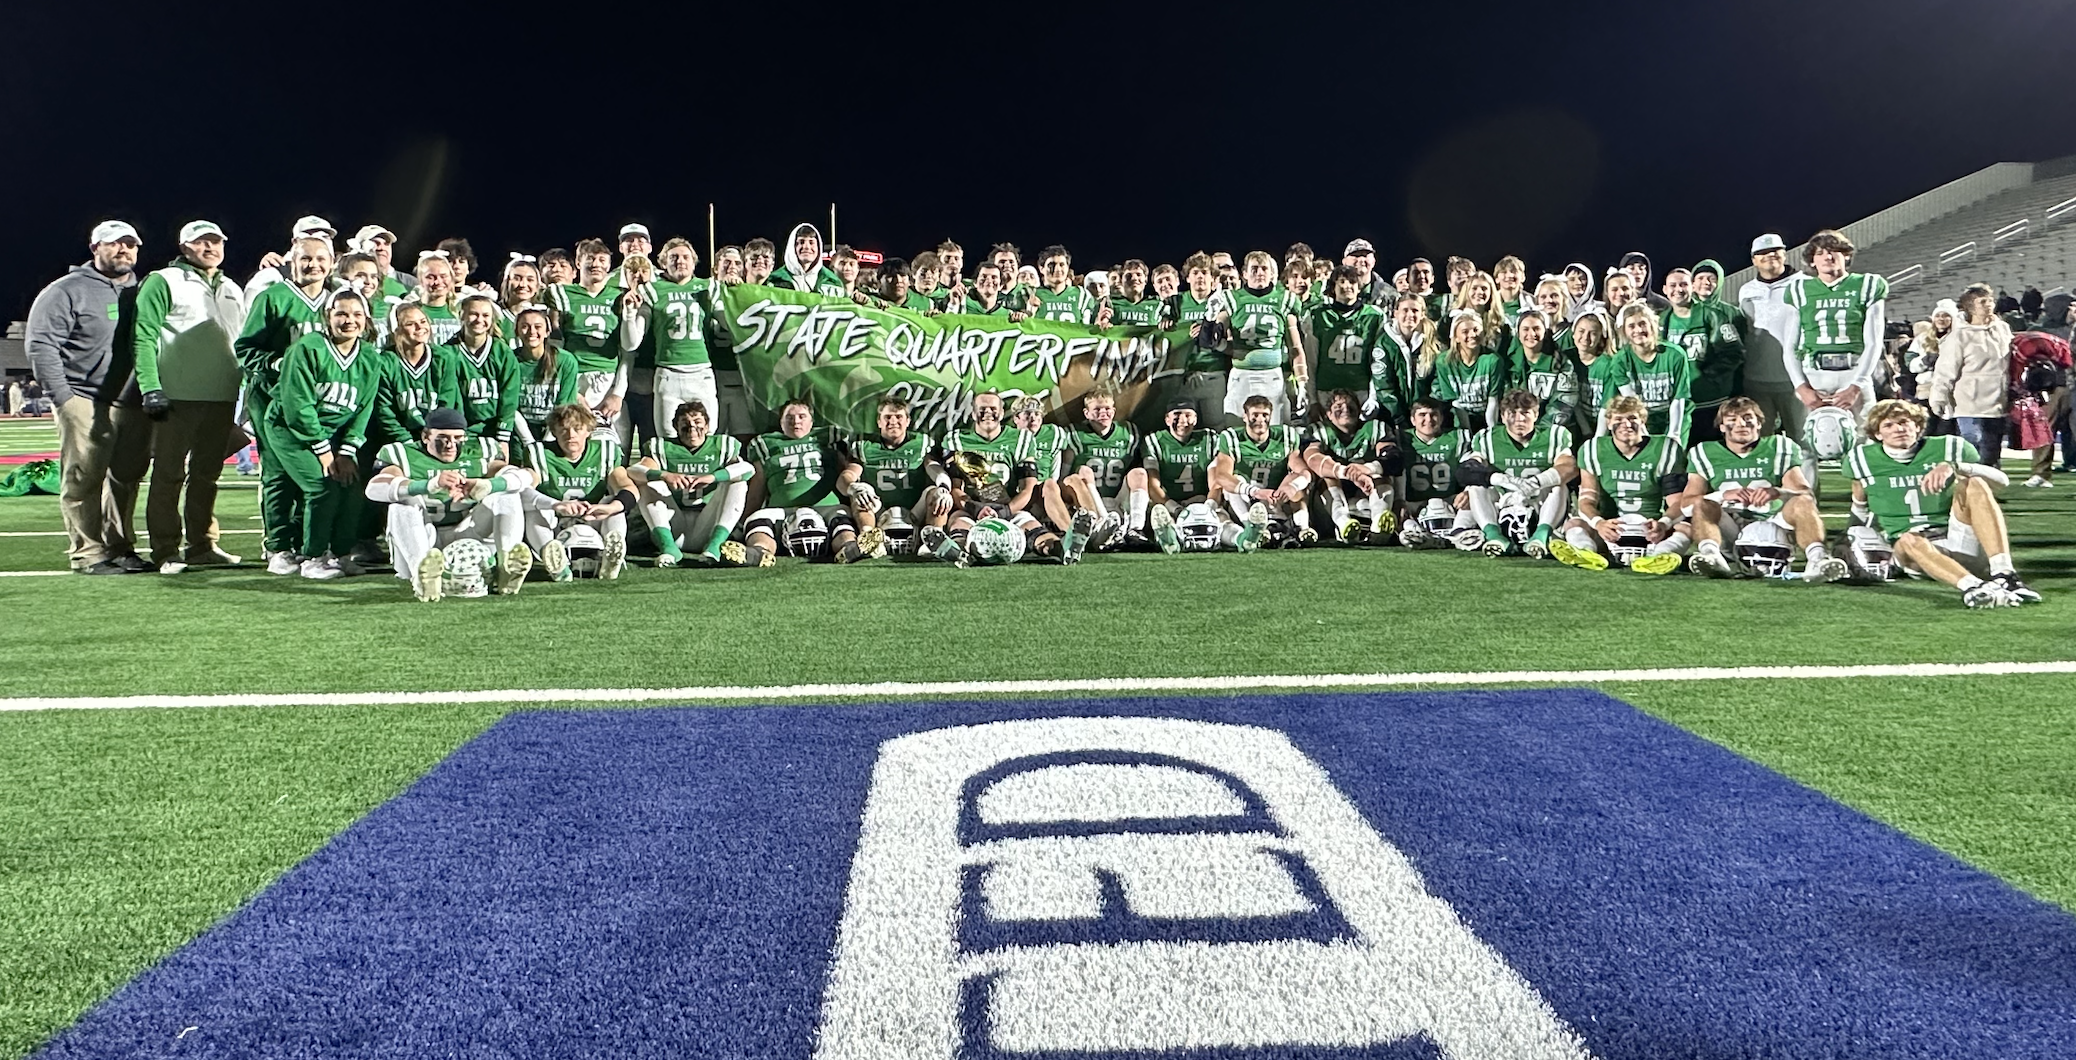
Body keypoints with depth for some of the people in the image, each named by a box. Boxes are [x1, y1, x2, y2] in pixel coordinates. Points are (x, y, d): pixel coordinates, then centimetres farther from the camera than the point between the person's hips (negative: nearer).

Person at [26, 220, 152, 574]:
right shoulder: (68, 291, -1)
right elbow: (40, 343, -7)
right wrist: (62, 395, -13)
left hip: (135, 407, 6)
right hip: (86, 404, -5)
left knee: (126, 479, 10)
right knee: (84, 481, -4)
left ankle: (120, 547, 20)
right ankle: (89, 554, 0)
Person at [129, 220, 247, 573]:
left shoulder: (233, 291, 20)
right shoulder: (163, 282, 0)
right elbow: (144, 336, -7)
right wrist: (150, 389, -16)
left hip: (222, 398, 6)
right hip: (178, 397, -5)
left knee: (207, 475, 11)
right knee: (169, 474, -1)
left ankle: (202, 544, 17)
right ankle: (166, 550, 3)